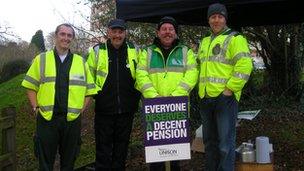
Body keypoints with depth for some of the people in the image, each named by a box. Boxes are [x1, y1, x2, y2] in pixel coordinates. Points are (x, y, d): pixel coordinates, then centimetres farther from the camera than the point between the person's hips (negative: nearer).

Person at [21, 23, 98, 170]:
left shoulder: (81, 62, 9)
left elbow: (89, 89, 10)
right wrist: (35, 108, -2)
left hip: (72, 120, 1)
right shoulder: (41, 59, 7)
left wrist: (81, 110, 0)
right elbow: (30, 86, 8)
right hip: (46, 118, -1)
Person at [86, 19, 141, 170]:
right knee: (103, 146, 6)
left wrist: (136, 96, 7)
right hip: (104, 109, -1)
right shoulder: (97, 51, -2)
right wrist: (95, 95, 1)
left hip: (126, 110, 2)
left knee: (122, 146, 14)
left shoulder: (134, 51, 3)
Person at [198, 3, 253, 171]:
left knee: (225, 142, -2)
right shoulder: (204, 42, 17)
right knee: (209, 140, 16)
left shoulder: (235, 39, -5)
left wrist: (229, 89, -17)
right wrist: (201, 88, 14)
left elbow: (244, 66, -16)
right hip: (206, 98, 7)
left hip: (225, 98, -7)